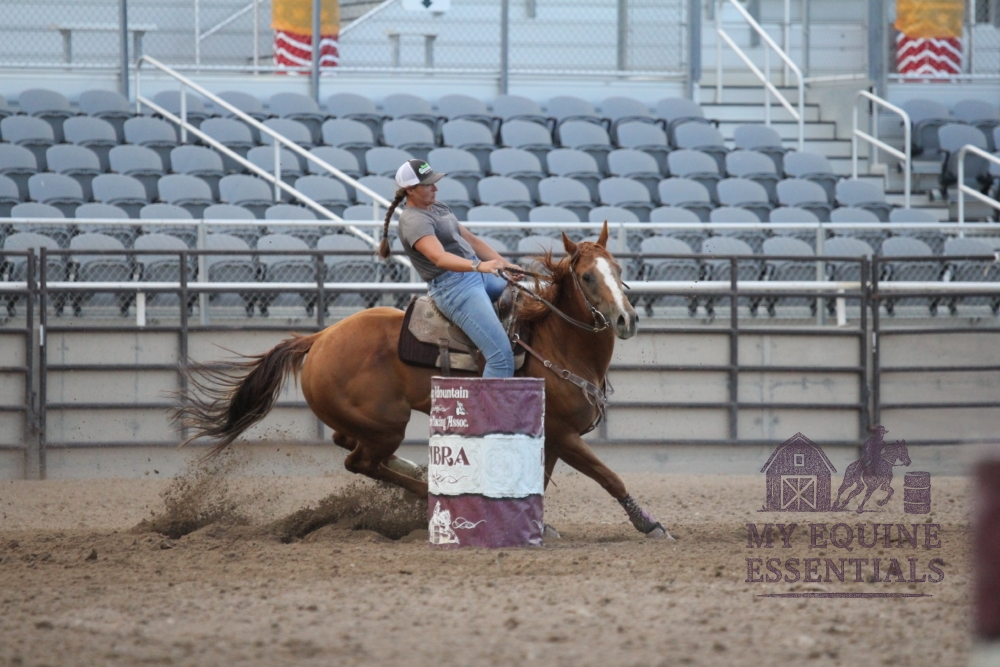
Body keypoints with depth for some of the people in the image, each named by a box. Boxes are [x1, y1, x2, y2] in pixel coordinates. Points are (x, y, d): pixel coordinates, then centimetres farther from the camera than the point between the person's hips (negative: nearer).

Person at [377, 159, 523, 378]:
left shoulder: (438, 209, 15)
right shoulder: (414, 220, -15)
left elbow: (472, 241, 19)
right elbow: (439, 257, -31)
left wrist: (506, 265, 11)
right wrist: (479, 266, -45)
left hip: (480, 277, 10)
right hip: (455, 287, -10)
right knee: (501, 356, -19)